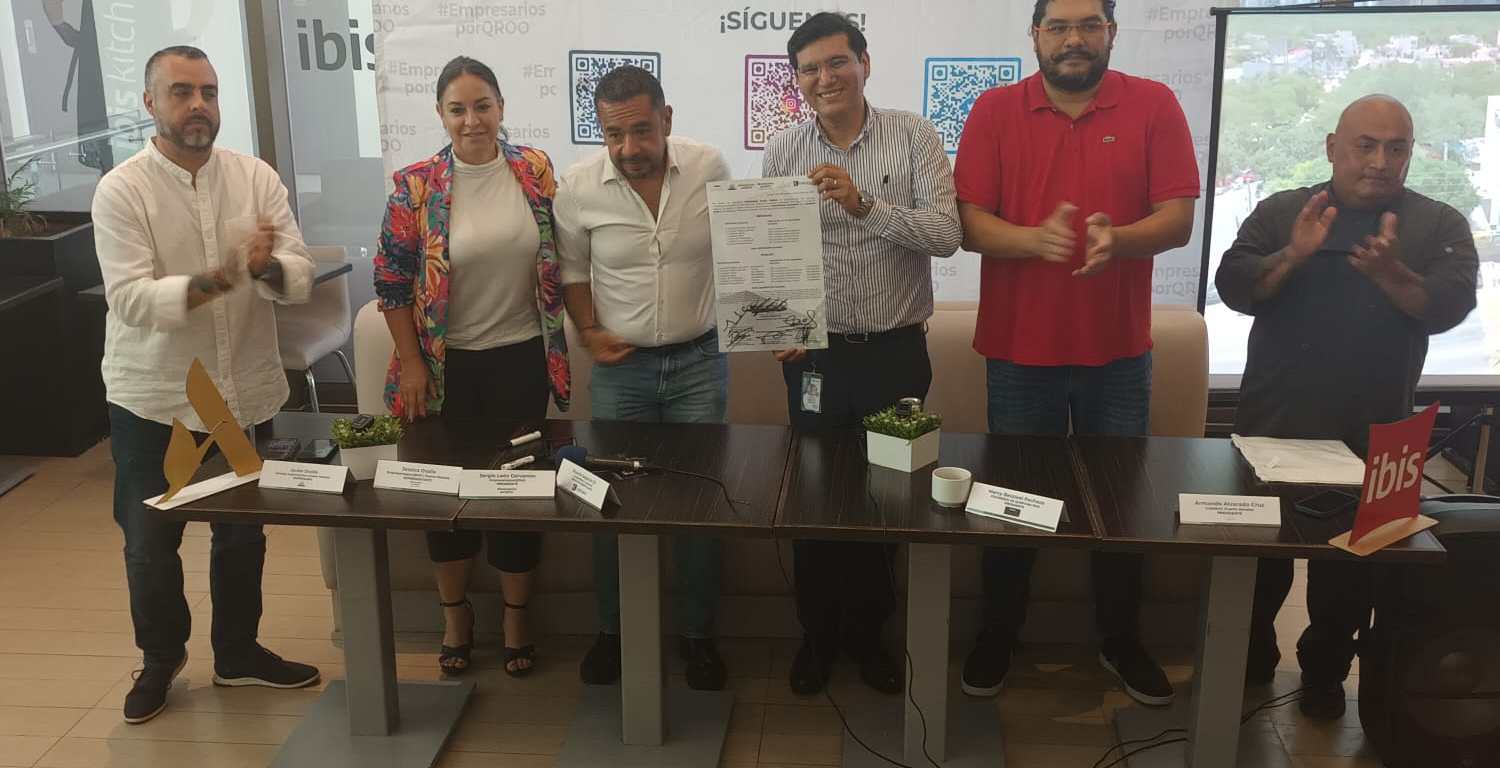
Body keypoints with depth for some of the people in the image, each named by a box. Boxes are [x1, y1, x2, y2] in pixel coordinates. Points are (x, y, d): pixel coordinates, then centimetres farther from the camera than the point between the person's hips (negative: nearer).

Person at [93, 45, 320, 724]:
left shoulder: (257, 178, -2)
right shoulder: (121, 190, -11)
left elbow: (300, 279, -8)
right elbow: (131, 299, -21)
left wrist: (268, 267, -31)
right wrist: (220, 279, -35)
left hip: (245, 393, 3)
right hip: (152, 401, -2)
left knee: (243, 533, 16)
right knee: (150, 542, 11)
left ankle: (237, 651, 37)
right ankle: (161, 659, 34)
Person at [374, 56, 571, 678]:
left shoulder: (535, 169, -2)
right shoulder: (416, 185, -9)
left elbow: (558, 257, 7)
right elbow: (391, 280, -4)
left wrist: (569, 333, 6)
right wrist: (411, 364, -6)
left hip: (521, 357, 1)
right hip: (448, 362, -1)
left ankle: (517, 614, 27)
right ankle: (455, 611, 31)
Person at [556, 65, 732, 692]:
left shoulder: (710, 168, -8)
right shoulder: (579, 186, -8)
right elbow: (573, 270, 6)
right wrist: (588, 332, -4)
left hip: (699, 361, 0)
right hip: (620, 366, 0)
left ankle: (697, 634, 23)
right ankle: (612, 630, 27)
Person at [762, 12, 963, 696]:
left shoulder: (914, 138, -3)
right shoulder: (782, 151, 4)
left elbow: (947, 234, -14)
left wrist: (865, 204, -26)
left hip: (894, 354, -1)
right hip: (814, 355, 1)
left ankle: (866, 632, 31)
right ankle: (818, 634, 30)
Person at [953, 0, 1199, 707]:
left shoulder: (1154, 106, -2)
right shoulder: (995, 110, -2)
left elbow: (1177, 219, -6)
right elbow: (969, 222, -7)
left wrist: (1118, 239, -27)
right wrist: (1036, 238, -27)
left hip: (1119, 351, 1)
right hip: (1019, 348, 0)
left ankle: (1121, 642, 31)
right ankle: (997, 637, 29)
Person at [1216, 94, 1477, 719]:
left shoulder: (1439, 227, 2)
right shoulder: (1281, 212, 2)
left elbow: (1448, 305, -14)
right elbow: (1233, 287, -11)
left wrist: (1390, 274, -33)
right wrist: (1292, 256, -29)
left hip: (1370, 435, 0)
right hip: (1273, 423, 0)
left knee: (1349, 565, 11)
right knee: (1260, 551, 10)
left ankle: (1325, 672, 30)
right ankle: (1250, 661, 29)